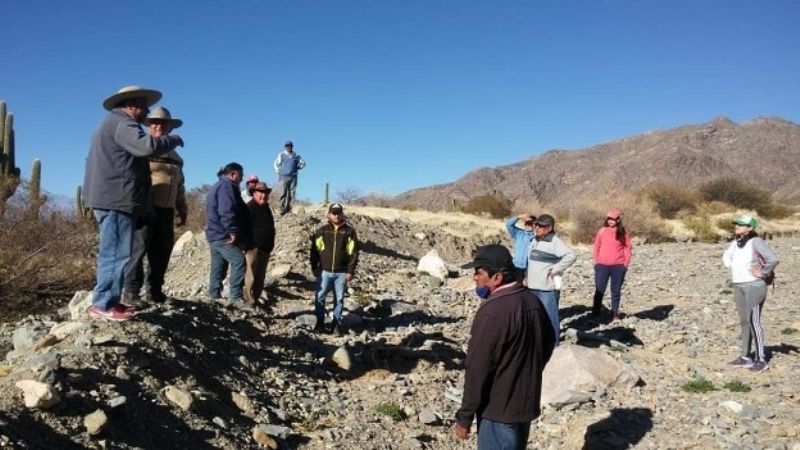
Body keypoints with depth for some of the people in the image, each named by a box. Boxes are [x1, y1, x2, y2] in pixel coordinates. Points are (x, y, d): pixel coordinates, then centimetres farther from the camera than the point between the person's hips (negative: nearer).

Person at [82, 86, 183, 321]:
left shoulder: (112, 124, 26)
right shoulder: (122, 123, -9)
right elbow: (147, 146, -26)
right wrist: (174, 139, -9)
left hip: (110, 198, 11)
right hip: (117, 199, -11)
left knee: (112, 253, 12)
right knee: (117, 253, -10)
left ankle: (109, 300, 16)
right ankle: (103, 304, -9)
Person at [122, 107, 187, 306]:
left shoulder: (175, 157, 21)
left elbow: (179, 187, 26)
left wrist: (182, 210, 22)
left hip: (166, 210, 7)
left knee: (162, 251, 6)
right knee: (139, 247, -12)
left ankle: (154, 290, 15)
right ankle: (130, 291, -10)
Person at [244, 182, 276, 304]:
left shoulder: (266, 208, 18)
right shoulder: (250, 207, -10)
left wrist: (270, 245, 22)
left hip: (265, 248, 9)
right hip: (254, 247, -9)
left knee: (260, 277, 13)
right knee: (251, 276, -9)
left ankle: (256, 299, 21)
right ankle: (249, 301, -6)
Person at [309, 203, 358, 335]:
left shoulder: (349, 231, 3)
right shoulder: (322, 231, 5)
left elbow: (353, 252, 1)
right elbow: (315, 250, 7)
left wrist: (350, 271, -4)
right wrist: (314, 267, 0)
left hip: (342, 272, 0)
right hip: (324, 271, 1)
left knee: (339, 299, 5)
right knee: (320, 297, 0)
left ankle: (337, 324, 15)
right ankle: (320, 323, 12)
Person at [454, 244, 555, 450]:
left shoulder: (492, 312, -25)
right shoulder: (533, 301, 2)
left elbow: (477, 369, -23)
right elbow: (548, 345, 17)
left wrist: (464, 417, -15)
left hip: (499, 410, -8)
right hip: (527, 402, 8)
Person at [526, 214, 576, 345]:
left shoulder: (555, 241, -14)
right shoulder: (535, 240, 11)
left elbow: (571, 255, -25)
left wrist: (555, 269, -21)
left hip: (548, 287, -9)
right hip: (533, 286, 9)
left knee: (550, 316, -5)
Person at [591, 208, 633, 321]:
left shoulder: (624, 232, 1)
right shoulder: (602, 231, 2)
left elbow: (628, 248, 4)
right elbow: (596, 247, 7)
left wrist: (625, 264, -2)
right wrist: (596, 262, 1)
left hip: (618, 266, 0)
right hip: (602, 265, 0)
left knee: (616, 291, 8)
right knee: (599, 290, 0)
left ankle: (615, 314, 16)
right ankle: (595, 314, 6)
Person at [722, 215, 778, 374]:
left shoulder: (755, 241, -16)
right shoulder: (736, 241, 7)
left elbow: (773, 259, -26)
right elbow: (726, 256, 25)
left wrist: (763, 274, -16)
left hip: (754, 286, -8)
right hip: (739, 286, 8)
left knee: (753, 321, -7)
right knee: (744, 322, 12)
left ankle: (761, 360, 1)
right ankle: (745, 357, 20)